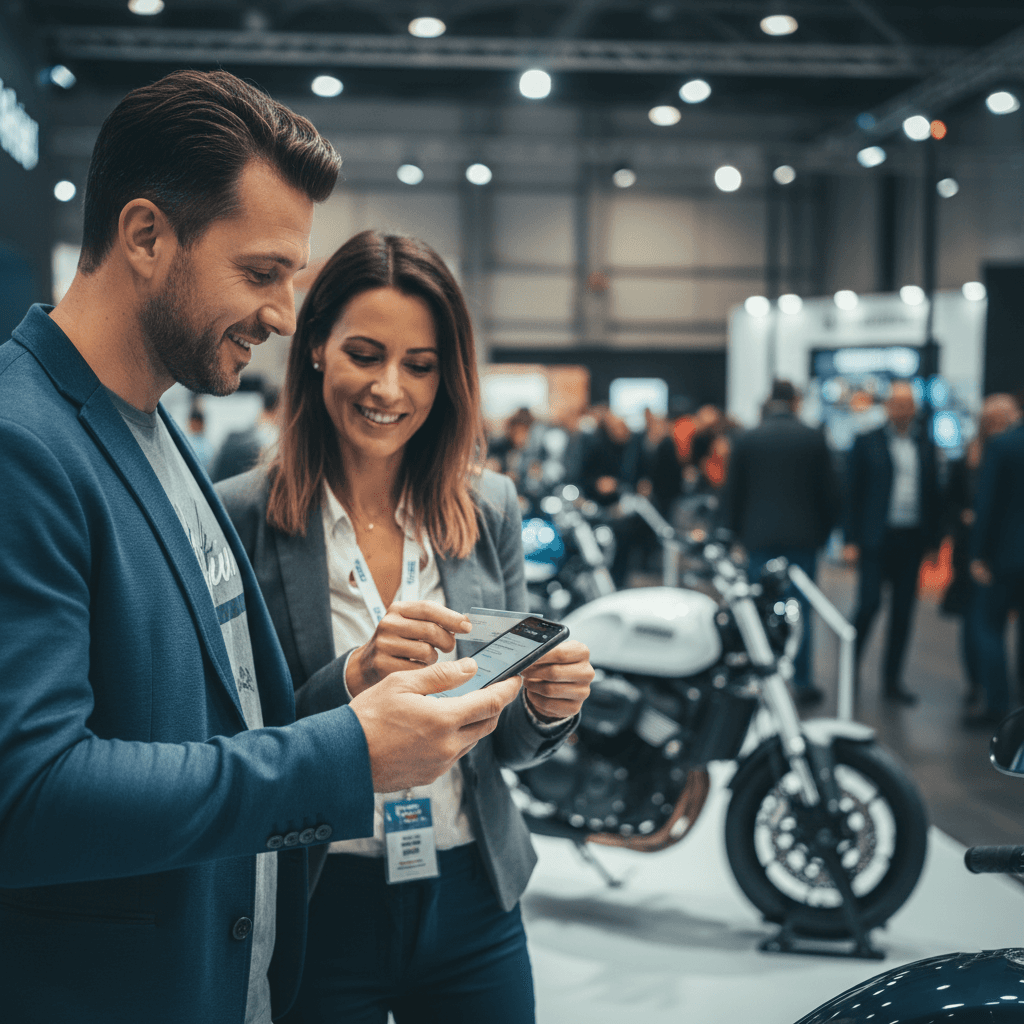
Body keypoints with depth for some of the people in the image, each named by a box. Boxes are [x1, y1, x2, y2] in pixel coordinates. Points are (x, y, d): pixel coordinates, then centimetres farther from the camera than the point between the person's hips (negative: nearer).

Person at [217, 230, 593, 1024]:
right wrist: (352, 680, -27)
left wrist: (546, 705, -15)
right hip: (314, 909, -3)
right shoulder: (241, 515, -10)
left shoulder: (491, 509, 1)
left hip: (471, 898, 4)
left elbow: (505, 747, 7)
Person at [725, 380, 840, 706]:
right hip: (803, 536, 0)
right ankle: (803, 682, 7)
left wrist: (738, 532, 14)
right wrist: (825, 530, 12)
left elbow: (734, 492, 4)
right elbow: (829, 490, 1)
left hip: (759, 536, 0)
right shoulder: (814, 438, -1)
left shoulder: (746, 440, 1)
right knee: (800, 610, 5)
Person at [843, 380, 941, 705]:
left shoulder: (925, 444, 10)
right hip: (876, 539, -3)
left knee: (903, 611, 5)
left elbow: (933, 493, 12)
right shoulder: (867, 443, 1)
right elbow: (853, 493, 0)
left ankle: (892, 681, 13)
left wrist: (932, 538, 6)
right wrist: (851, 541, -6)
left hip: (912, 540, 3)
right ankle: (851, 663, 14)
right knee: (869, 604, -9)